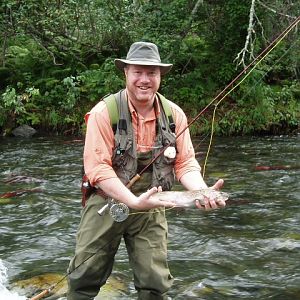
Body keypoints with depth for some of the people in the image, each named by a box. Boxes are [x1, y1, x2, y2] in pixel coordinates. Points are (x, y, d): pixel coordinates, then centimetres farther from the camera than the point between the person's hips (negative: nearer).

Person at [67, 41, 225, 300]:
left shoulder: (174, 114, -3)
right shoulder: (104, 113, -14)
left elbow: (186, 163, -2)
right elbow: (97, 168, -20)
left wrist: (203, 193, -23)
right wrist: (134, 201, -31)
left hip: (150, 208, 2)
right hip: (107, 202, -2)